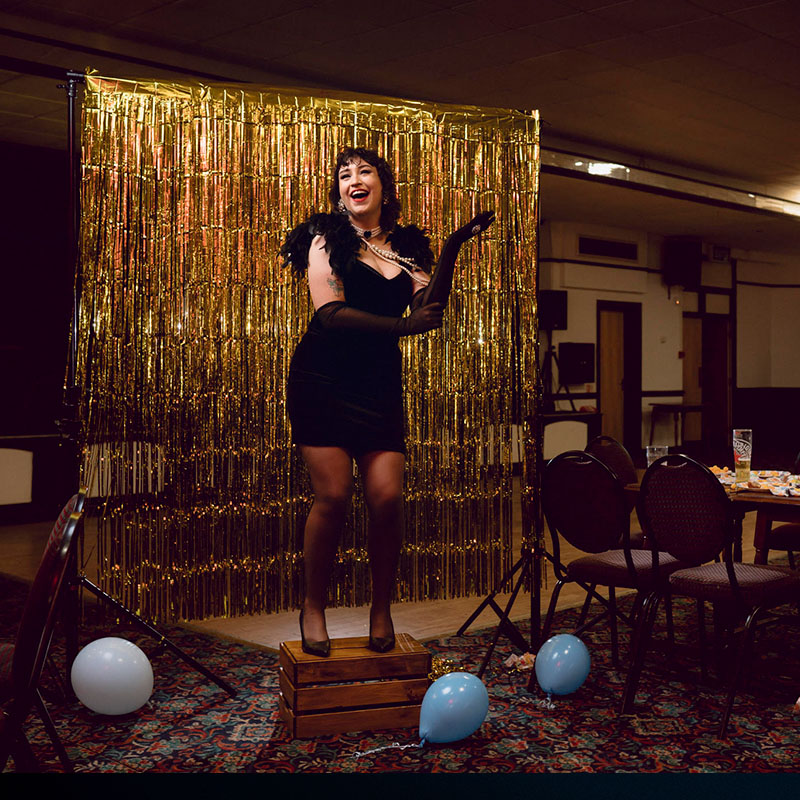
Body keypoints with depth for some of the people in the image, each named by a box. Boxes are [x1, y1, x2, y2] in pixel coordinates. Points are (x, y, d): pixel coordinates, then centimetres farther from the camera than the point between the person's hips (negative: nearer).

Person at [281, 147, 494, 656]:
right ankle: (314, 607, 10)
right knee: (334, 495, -11)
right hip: (323, 380, -3)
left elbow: (430, 308, 0)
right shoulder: (326, 238, 3)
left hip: (380, 383, 3)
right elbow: (331, 312, -10)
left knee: (387, 496, -9)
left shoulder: (405, 247, 14)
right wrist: (402, 326, -16)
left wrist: (452, 252, -9)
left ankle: (382, 609, 11)